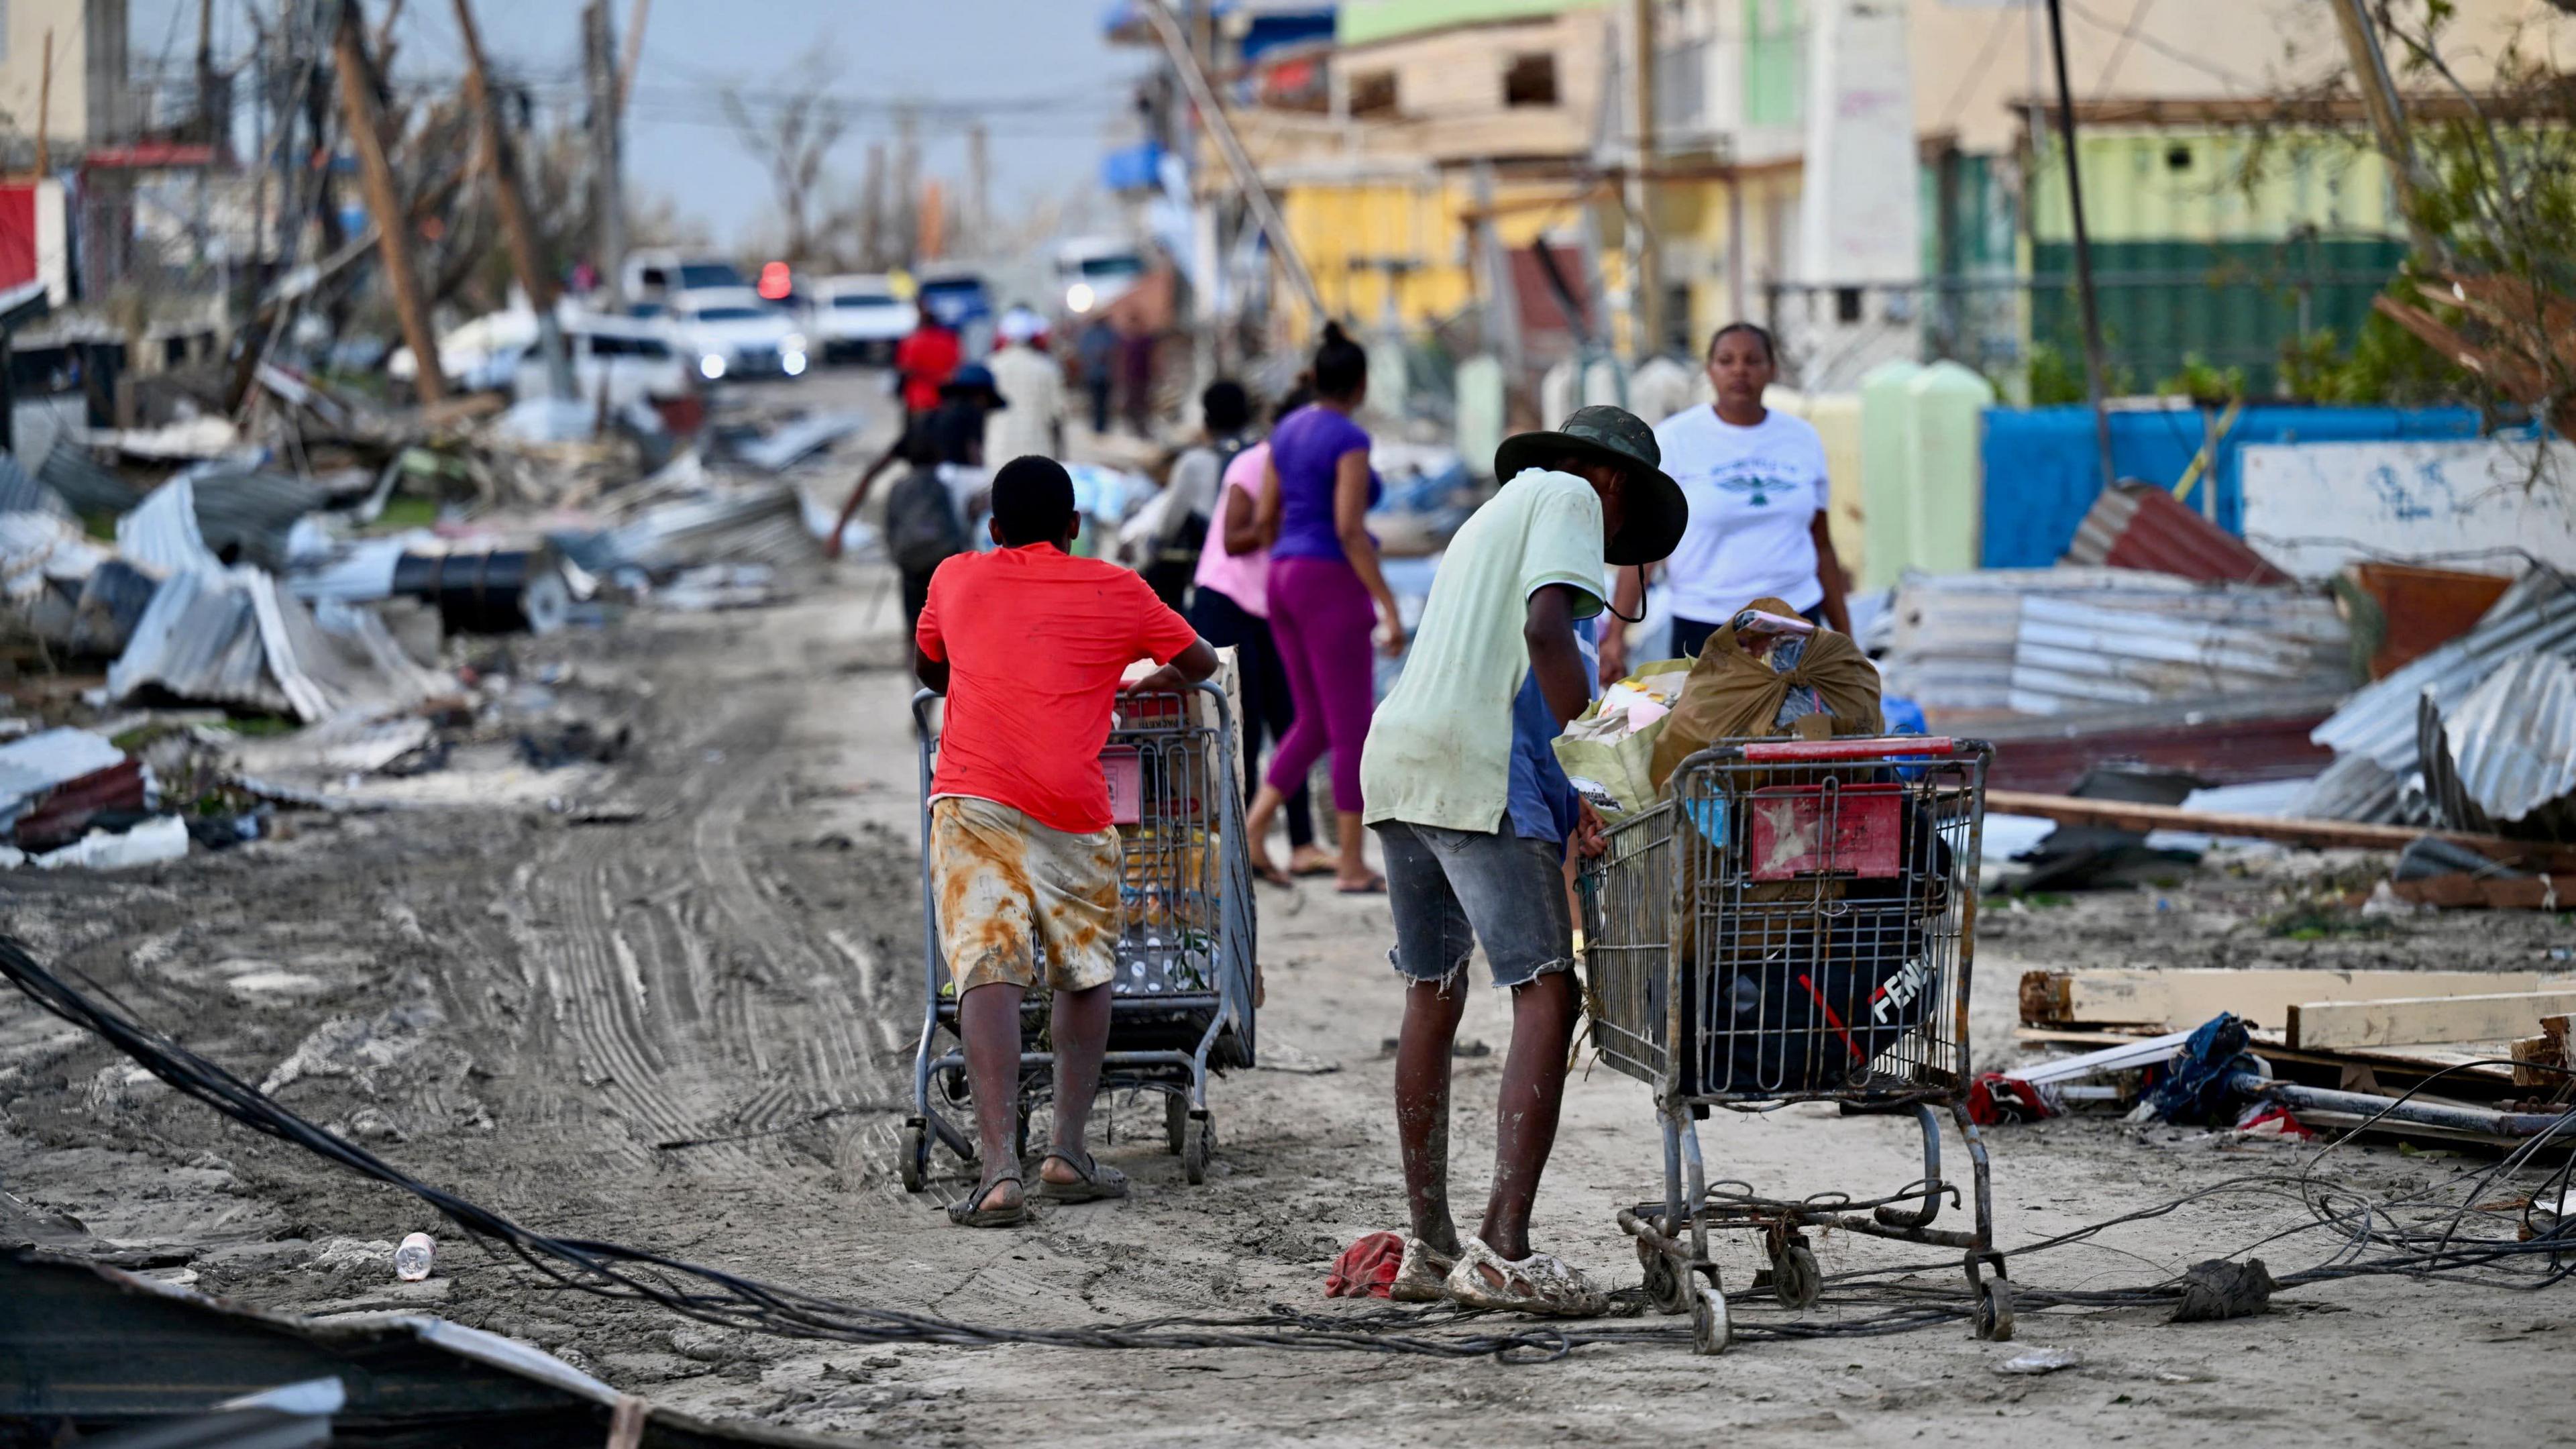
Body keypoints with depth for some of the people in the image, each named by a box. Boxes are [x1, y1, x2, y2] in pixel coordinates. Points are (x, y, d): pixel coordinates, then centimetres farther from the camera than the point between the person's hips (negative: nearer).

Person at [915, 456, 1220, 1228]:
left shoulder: (957, 578, 20)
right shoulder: (1115, 591, 16)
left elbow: (926, 670, 39)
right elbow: (1200, 662, 31)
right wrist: (1147, 681, 50)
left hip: (972, 795, 0)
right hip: (1074, 811, 0)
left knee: (989, 974, -9)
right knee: (1085, 973, 18)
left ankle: (1000, 1169, -21)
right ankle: (1068, 1152, 12)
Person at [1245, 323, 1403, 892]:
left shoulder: (1286, 431, 11)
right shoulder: (1350, 440, -14)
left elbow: (1266, 518, 15)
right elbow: (1350, 529, -20)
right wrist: (1389, 607, -18)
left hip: (1286, 582, 8)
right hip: (1332, 586, -8)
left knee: (1316, 723, 14)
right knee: (1354, 728, -1)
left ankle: (1253, 829, 0)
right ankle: (1352, 865, 1)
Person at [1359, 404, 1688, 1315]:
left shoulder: (1493, 518, 32)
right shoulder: (1571, 498, 6)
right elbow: (1546, 627, -11)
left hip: (1394, 759, 9)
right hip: (1476, 770, -9)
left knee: (1432, 998, 15)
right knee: (1548, 995, -9)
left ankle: (1429, 1246, 19)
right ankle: (1503, 1251, -18)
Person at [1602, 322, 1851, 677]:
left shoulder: (1802, 439, 10)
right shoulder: (1673, 440, -1)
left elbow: (1821, 545, 16)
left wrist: (1845, 640, 15)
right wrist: (1616, 634, -12)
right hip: (1703, 630, -3)